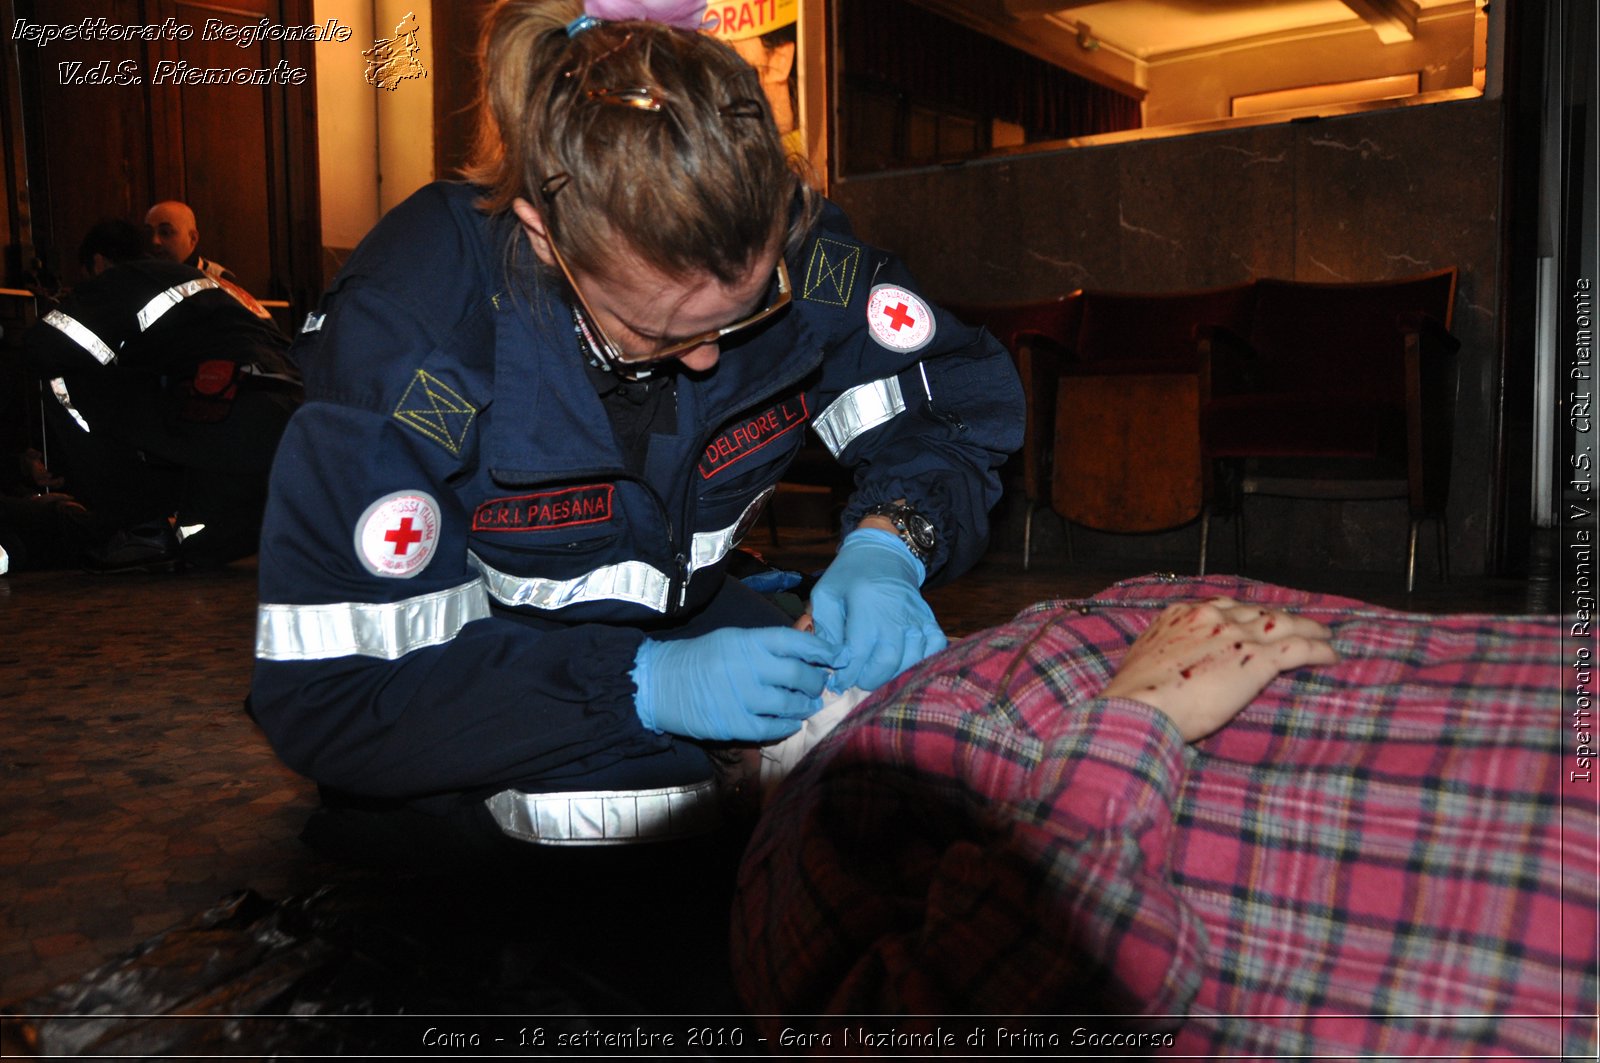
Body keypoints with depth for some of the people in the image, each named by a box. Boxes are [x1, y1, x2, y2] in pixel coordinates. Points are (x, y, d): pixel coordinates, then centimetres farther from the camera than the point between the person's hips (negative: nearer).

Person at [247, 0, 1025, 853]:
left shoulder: (782, 243, -21)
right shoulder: (408, 327, -30)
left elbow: (959, 400, -4)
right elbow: (325, 693, -27)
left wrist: (886, 540, -26)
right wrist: (641, 686, -35)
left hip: (681, 618, 4)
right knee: (639, 803, -33)